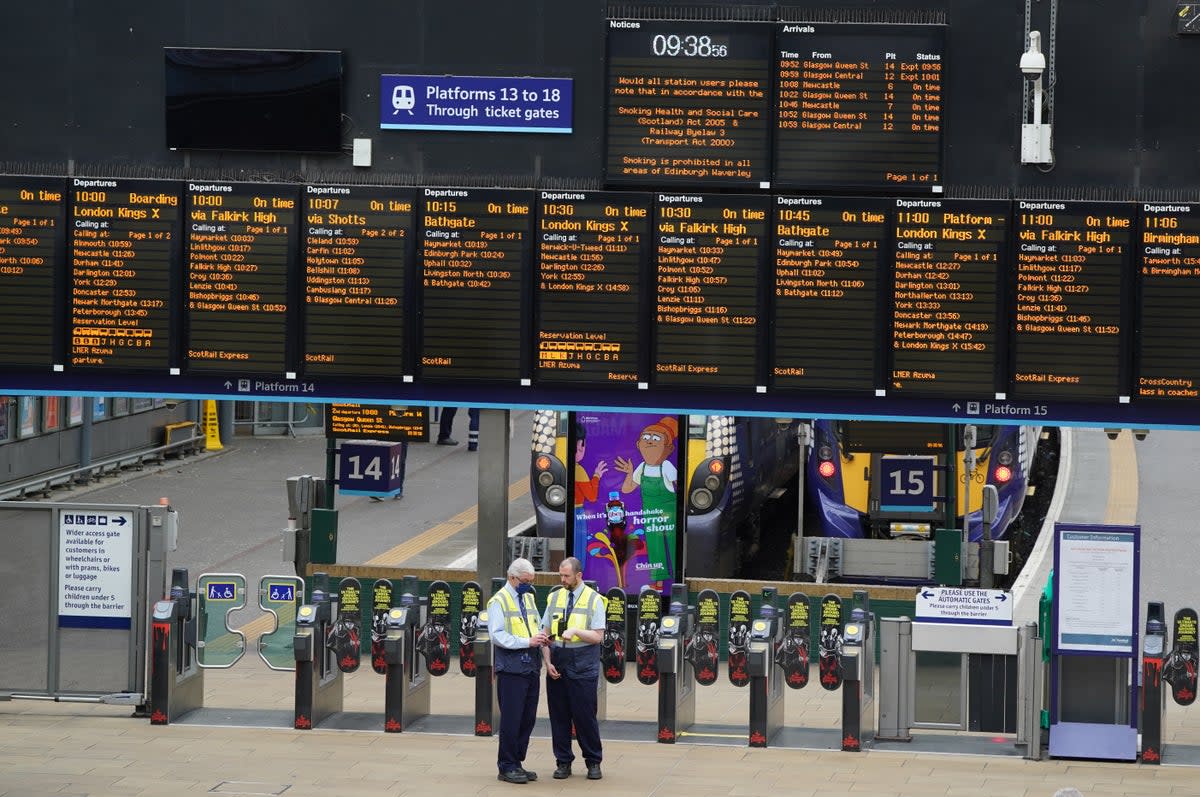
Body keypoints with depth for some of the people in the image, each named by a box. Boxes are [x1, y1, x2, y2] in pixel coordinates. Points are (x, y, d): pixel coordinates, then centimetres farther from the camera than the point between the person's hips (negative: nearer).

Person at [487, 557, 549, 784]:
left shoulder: (529, 598, 17)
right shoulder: (499, 601, -6)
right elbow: (497, 635, -14)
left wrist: (541, 639, 2)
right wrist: (527, 642, -20)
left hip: (531, 668, 7)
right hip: (511, 669, -7)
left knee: (528, 719, 9)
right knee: (511, 719, -5)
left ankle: (517, 763, 18)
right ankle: (507, 767, 2)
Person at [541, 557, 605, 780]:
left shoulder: (594, 600, -1)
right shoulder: (555, 598, 10)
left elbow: (598, 636, -6)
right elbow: (546, 634, 10)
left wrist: (575, 630, -20)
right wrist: (547, 662, -1)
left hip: (583, 668, -4)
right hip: (557, 666, 4)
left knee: (585, 716, -2)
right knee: (559, 716, 5)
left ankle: (593, 763, 10)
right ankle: (563, 762, 13)